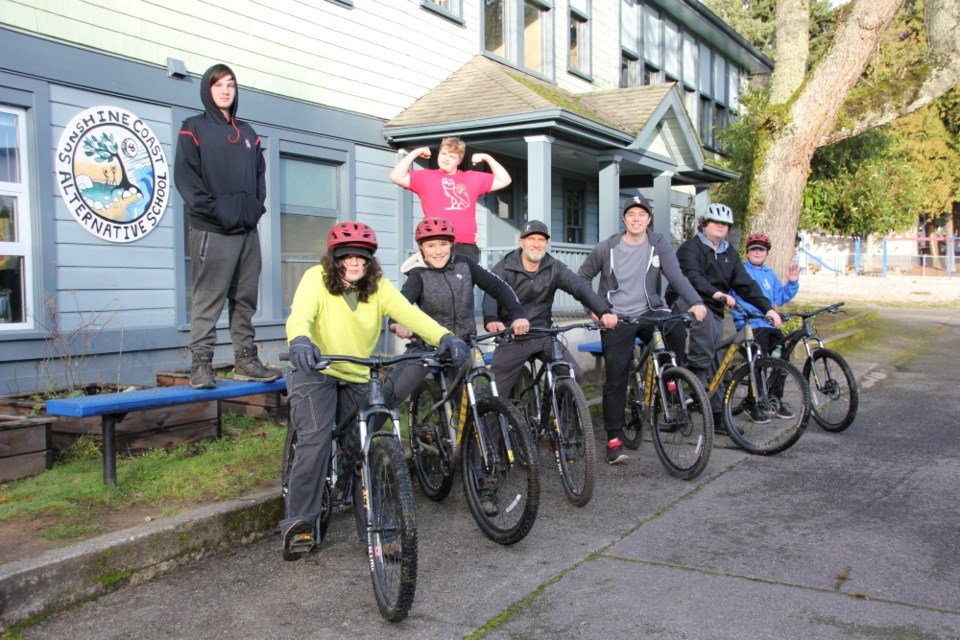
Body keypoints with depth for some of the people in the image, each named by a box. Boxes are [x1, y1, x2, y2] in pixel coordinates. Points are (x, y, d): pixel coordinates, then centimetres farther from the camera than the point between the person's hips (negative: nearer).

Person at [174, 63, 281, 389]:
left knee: (246, 299, 8)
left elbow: (260, 173, 21)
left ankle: (246, 361, 14)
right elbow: (185, 176, -6)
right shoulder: (194, 129, 3)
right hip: (212, 231, -6)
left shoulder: (247, 133, 20)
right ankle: (201, 365, -2)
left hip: (248, 230, 6)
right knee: (208, 299, -6)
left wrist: (256, 206, 4)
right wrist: (214, 211, -14)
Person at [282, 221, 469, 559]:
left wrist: (444, 337, -41)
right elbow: (300, 314, -31)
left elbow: (410, 313, -22)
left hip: (359, 378, 3)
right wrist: (299, 341, -56)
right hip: (317, 372, -3)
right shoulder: (316, 278, -13)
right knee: (316, 439, -23)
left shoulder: (378, 286, -6)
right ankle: (299, 522, -9)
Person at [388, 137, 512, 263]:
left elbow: (504, 180, 22)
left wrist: (487, 158, 15)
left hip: (467, 247, 3)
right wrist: (416, 153, 3)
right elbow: (396, 177, 0)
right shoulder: (426, 177, 10)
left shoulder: (473, 178, 18)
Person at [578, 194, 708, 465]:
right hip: (617, 318, -1)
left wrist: (695, 302, -29)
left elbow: (676, 275, -14)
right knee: (616, 379, -5)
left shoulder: (659, 244, -1)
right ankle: (614, 439, 5)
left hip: (649, 313, 1)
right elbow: (583, 277, 8)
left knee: (678, 328, -31)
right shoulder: (607, 248, -1)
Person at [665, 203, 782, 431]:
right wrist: (716, 293, -41)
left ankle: (716, 416, 4)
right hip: (686, 302, -5)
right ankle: (696, 374, -27)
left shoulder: (730, 254, 14)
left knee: (713, 363, 1)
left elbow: (745, 284, 6)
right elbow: (692, 276, -24)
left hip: (714, 311, 5)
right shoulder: (691, 247, -6)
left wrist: (768, 308, -7)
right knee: (705, 317, -36)